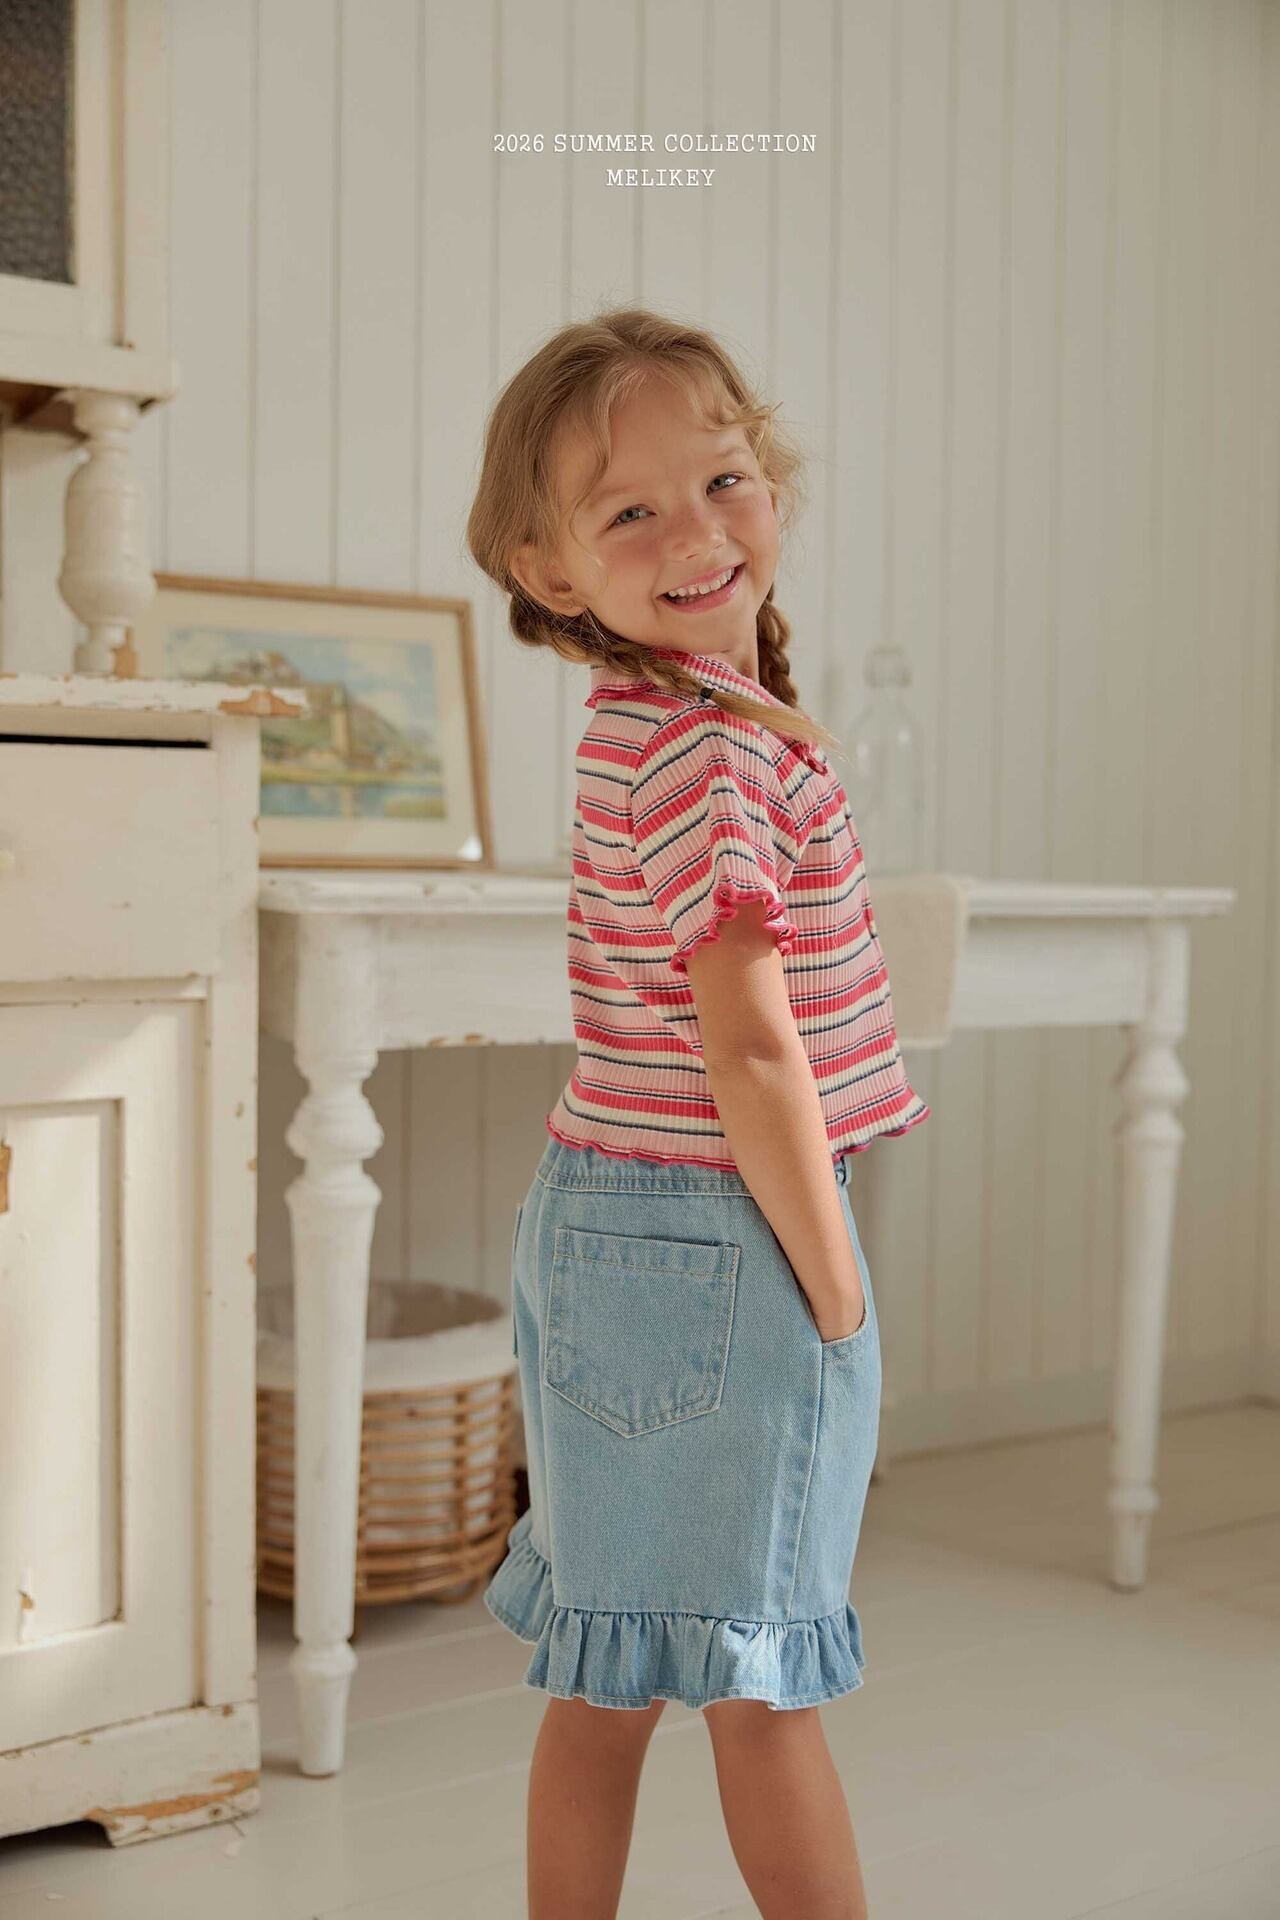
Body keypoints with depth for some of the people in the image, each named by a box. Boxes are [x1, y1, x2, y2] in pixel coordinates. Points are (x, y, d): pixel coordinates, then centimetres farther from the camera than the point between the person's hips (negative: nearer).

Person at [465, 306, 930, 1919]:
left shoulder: (641, 722, 10)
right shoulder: (714, 748, -19)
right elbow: (747, 1041, -22)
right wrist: (832, 1273, -13)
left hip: (601, 1224, 9)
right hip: (716, 1241, -9)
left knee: (610, 1677, 15)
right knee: (756, 1677, 5)